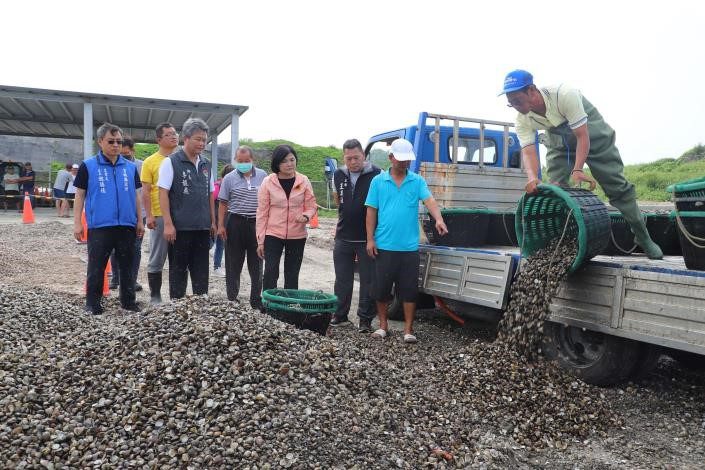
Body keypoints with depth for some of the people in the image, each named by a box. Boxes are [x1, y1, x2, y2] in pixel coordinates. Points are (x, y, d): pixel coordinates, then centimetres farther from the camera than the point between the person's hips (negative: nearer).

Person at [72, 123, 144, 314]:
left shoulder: (131, 167, 8)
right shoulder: (88, 166, 0)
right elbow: (80, 195, 2)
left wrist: (139, 221, 10)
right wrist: (77, 223, -3)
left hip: (127, 226, 3)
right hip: (99, 226, -3)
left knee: (127, 266, 11)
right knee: (96, 267, 4)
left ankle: (128, 300, 22)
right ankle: (92, 302, 16)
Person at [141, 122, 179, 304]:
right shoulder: (150, 161, -2)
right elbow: (146, 192, -5)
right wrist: (149, 215, -12)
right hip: (160, 216, -4)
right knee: (157, 259, 4)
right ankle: (155, 296, 15)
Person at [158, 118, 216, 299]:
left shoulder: (206, 164, 12)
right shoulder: (171, 162, -5)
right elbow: (163, 194, -9)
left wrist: (213, 221, 13)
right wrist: (168, 224, -15)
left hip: (203, 228, 5)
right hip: (180, 228, -5)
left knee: (201, 271, 10)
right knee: (178, 270, 5)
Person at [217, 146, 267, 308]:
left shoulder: (262, 176, 3)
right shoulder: (229, 178, 0)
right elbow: (223, 203, 2)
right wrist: (220, 225, -4)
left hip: (257, 223, 1)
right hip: (235, 223, -1)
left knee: (256, 265, 10)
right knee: (233, 265, 6)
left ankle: (256, 301, 22)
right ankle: (232, 300, 17)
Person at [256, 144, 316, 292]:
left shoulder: (304, 181, -1)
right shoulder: (268, 182, -4)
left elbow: (311, 206, 6)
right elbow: (262, 213, -1)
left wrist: (306, 216, -18)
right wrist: (260, 240, -2)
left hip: (297, 236, 2)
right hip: (273, 235, -2)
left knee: (292, 275, 11)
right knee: (270, 273, -6)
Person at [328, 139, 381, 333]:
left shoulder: (376, 175, -11)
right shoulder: (338, 175, 5)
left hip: (367, 239, -4)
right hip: (343, 237, 5)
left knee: (368, 280, 4)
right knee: (342, 280, 13)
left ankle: (365, 319, 14)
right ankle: (340, 315, 26)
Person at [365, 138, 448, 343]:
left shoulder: (417, 181, 4)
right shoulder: (378, 181, 4)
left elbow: (429, 200, -12)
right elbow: (371, 212, 5)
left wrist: (438, 219, -31)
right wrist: (370, 239, -1)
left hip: (409, 247, 0)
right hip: (384, 246, 0)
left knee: (409, 289, 4)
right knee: (381, 288, 8)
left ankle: (408, 329, 15)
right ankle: (383, 325, 25)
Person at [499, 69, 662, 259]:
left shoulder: (564, 95, -36)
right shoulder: (522, 119, -21)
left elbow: (583, 136, -35)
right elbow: (528, 151, -29)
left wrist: (577, 170, -47)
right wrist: (532, 178, -50)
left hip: (591, 131, -4)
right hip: (558, 142, 4)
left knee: (617, 185, -2)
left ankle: (643, 237, 11)